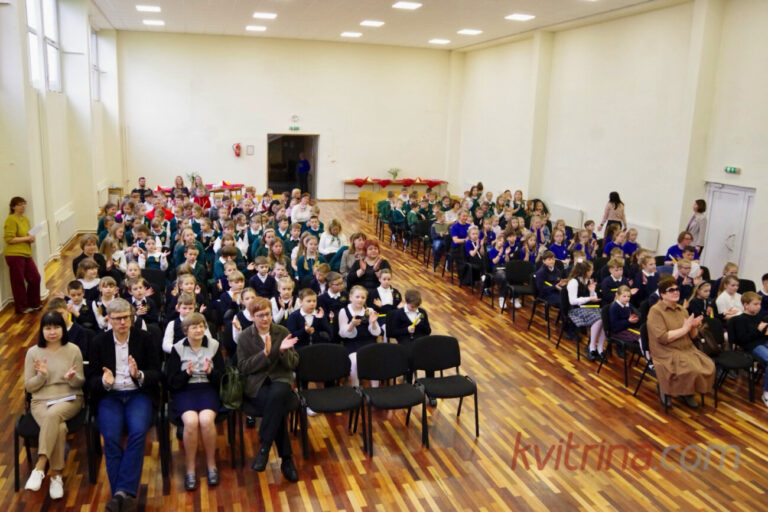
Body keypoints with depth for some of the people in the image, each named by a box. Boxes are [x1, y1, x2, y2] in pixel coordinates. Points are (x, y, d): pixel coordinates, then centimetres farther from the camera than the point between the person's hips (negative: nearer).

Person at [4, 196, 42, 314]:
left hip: (26, 254, 8)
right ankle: (21, 307, 16)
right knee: (18, 282, 3)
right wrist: (26, 238, -16)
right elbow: (9, 239, -17)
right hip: (14, 255, -8)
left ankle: (33, 304, 24)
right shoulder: (11, 219, -11)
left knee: (35, 278, 9)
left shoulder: (25, 219, 14)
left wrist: (31, 238, 6)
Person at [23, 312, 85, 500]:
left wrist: (72, 377, -20)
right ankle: (56, 475, -23)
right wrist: (42, 375, -15)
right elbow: (29, 387, 5)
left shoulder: (73, 350, 2)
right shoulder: (33, 352, 3)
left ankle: (39, 467, -31)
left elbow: (80, 383, 4)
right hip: (41, 401, 1)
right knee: (59, 428, -33)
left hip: (70, 399, -1)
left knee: (53, 415, -38)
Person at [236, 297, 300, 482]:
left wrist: (283, 351, -16)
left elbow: (293, 364, 5)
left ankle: (264, 448, -27)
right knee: (277, 408, -33)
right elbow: (243, 367, -3)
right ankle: (286, 459, -22)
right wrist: (264, 354, -17)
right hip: (256, 384, -1)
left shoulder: (283, 332, 8)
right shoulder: (244, 337, 5)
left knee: (277, 395, -38)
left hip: (280, 379, 1)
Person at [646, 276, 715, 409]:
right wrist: (684, 329, -15)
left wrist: (694, 327, -8)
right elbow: (662, 338, -19)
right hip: (667, 353, -7)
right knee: (691, 370, -29)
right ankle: (664, 389, -3)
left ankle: (688, 393, 6)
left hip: (688, 349, 7)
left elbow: (693, 337, 14)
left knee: (708, 366, -18)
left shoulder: (682, 309, 13)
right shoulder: (655, 311, -8)